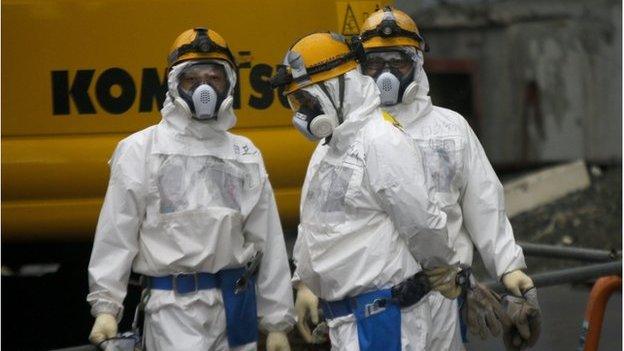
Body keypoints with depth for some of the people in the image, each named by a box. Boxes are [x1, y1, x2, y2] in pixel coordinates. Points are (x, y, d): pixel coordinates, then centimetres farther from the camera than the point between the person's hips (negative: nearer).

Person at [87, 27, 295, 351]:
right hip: (175, 304, -4)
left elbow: (268, 242, 10)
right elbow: (116, 233, -3)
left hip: (236, 302, 4)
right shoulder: (141, 150, -1)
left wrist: (277, 321, 9)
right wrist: (105, 306, -9)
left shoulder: (246, 155, 11)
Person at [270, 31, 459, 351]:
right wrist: (305, 283, 20)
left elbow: (423, 222, -16)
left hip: (382, 315, -9)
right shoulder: (327, 147, 17)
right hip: (344, 314, 9)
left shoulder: (380, 141, -16)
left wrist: (444, 268, -1)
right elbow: (314, 223, 23)